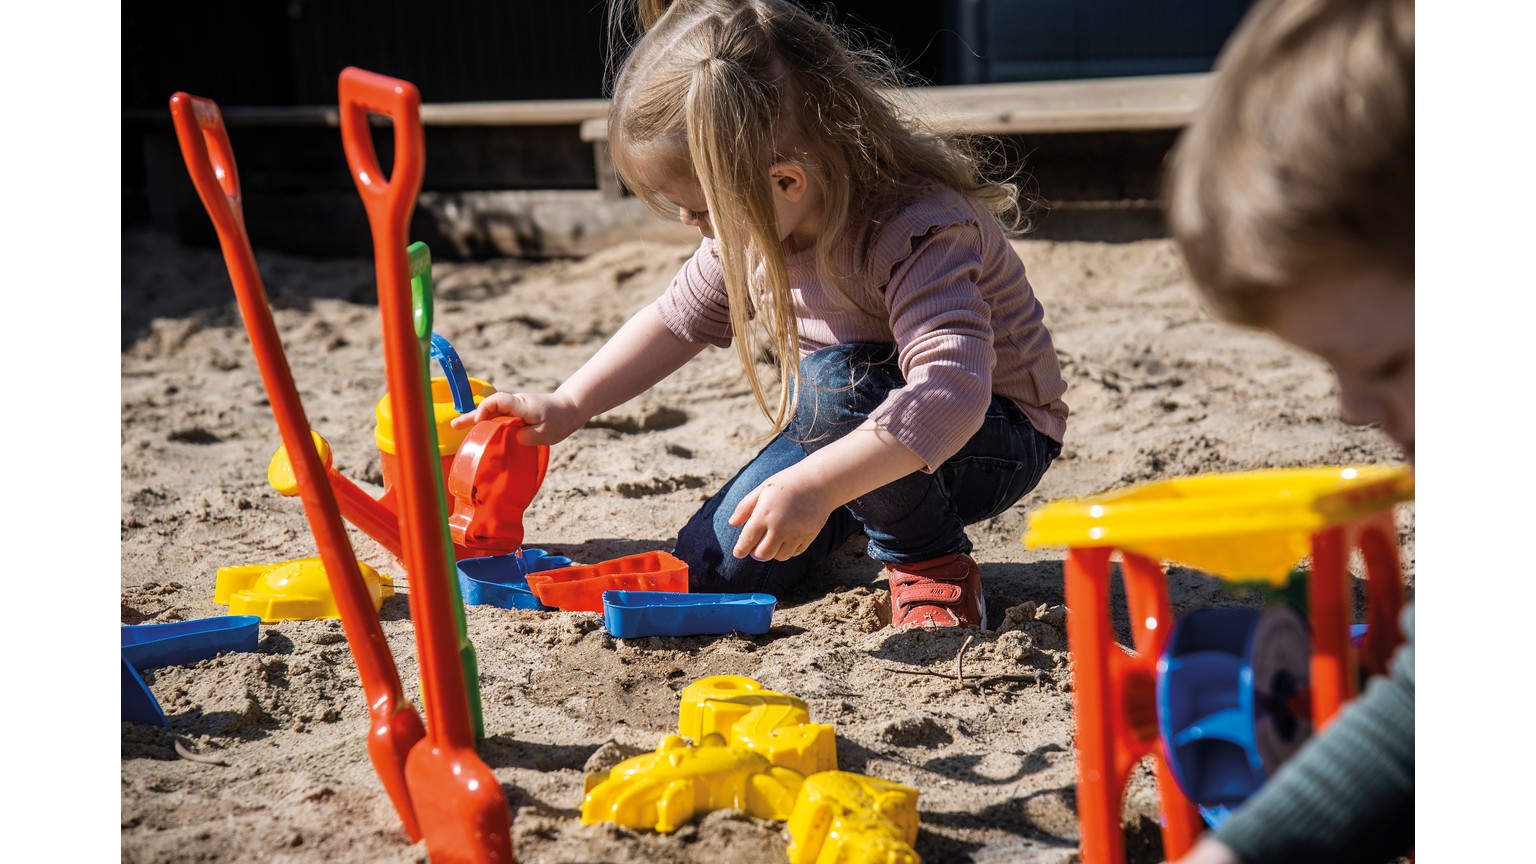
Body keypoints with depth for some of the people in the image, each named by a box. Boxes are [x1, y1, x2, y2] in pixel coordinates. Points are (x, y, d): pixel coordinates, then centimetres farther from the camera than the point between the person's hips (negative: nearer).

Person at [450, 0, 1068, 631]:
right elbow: (679, 319, 8)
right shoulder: (753, 224, -8)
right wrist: (566, 407, 1)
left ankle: (931, 562, -14)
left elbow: (953, 393, -46)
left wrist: (813, 486, -53)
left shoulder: (920, 235, -34)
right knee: (705, 567, -4)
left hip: (993, 440, -7)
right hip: (844, 428, 7)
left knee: (833, 384, -36)